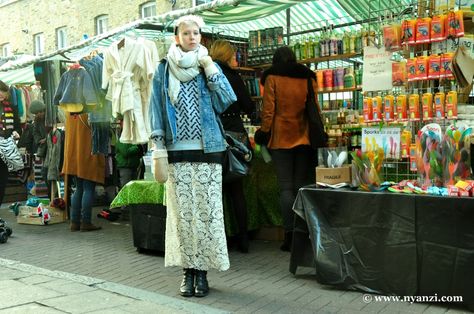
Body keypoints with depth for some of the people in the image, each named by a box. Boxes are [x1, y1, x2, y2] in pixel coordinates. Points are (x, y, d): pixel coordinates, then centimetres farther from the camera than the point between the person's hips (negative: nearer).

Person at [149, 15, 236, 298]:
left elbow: (227, 100, -1)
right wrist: (158, 150, -3)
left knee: (207, 210, -1)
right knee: (182, 212, 1)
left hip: (208, 149, 0)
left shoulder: (209, 65, 11)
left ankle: (202, 271, 9)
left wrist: (210, 69, -7)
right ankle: (188, 271, 12)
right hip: (177, 151, 0)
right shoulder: (164, 70, 8)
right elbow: (157, 110, 5)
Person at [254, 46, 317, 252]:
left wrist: (264, 133, 3)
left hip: (281, 138, -3)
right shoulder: (308, 78, 9)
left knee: (285, 186, 0)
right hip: (304, 137, 3)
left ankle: (290, 233, -6)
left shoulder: (272, 78, 1)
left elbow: (268, 110, -5)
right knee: (302, 186, 7)